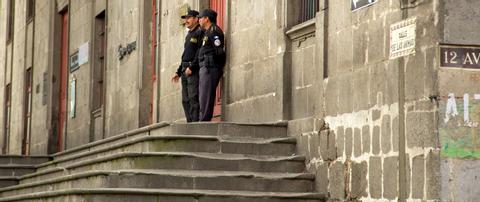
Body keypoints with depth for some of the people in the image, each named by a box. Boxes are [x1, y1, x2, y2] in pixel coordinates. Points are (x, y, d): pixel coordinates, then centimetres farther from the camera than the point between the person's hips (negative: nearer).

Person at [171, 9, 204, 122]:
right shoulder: (189, 35, 25)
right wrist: (178, 72, 22)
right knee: (186, 100, 6)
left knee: (193, 98, -15)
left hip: (194, 70, -10)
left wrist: (191, 67, -21)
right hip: (185, 71, 10)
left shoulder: (200, 33, -4)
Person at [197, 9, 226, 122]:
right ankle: (204, 121, 10)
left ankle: (205, 120, -17)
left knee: (206, 96, -14)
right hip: (205, 68, 10)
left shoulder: (214, 31, -7)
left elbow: (220, 51, -16)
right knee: (203, 96, 9)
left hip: (210, 67, -10)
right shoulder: (208, 32, 24)